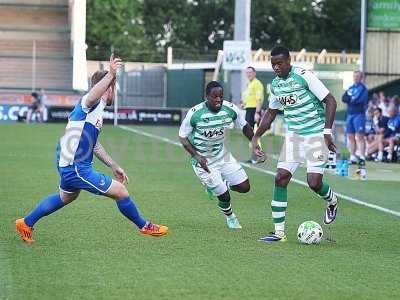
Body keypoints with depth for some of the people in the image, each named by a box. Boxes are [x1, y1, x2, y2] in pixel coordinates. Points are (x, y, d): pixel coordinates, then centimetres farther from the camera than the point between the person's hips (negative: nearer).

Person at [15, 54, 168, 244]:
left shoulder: (96, 110, 17)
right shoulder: (89, 103, -15)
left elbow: (94, 145, 26)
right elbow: (93, 95, -43)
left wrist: (114, 166, 27)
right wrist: (111, 74, -55)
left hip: (67, 165, 11)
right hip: (75, 167, -11)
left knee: (66, 197, 35)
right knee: (120, 192, -5)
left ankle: (26, 223, 46)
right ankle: (144, 227, 14)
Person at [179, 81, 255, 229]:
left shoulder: (230, 109, -13)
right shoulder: (194, 113, -23)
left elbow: (244, 126, 6)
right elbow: (183, 137, -11)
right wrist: (197, 156, -21)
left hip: (223, 155, 5)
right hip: (203, 161, -5)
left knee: (244, 187, 2)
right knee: (224, 196, -5)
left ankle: (221, 185, 32)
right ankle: (230, 217, 29)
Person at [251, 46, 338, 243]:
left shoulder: (304, 76, -16)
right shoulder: (275, 84, 5)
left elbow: (330, 101, -15)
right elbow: (271, 112, 21)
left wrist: (327, 131, -22)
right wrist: (255, 137, 16)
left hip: (316, 135, -6)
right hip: (293, 135, 6)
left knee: (314, 182, -14)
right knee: (281, 178, -7)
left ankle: (332, 202, 25)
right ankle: (279, 232, -3)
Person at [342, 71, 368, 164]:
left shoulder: (363, 88, -2)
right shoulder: (350, 88, 19)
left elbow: (358, 100, -15)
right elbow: (343, 98, 6)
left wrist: (349, 99, -1)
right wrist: (353, 99, -9)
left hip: (359, 114, -7)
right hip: (350, 114, 7)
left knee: (360, 136, -13)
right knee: (350, 137, 7)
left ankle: (362, 157, -17)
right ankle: (352, 157, 12)